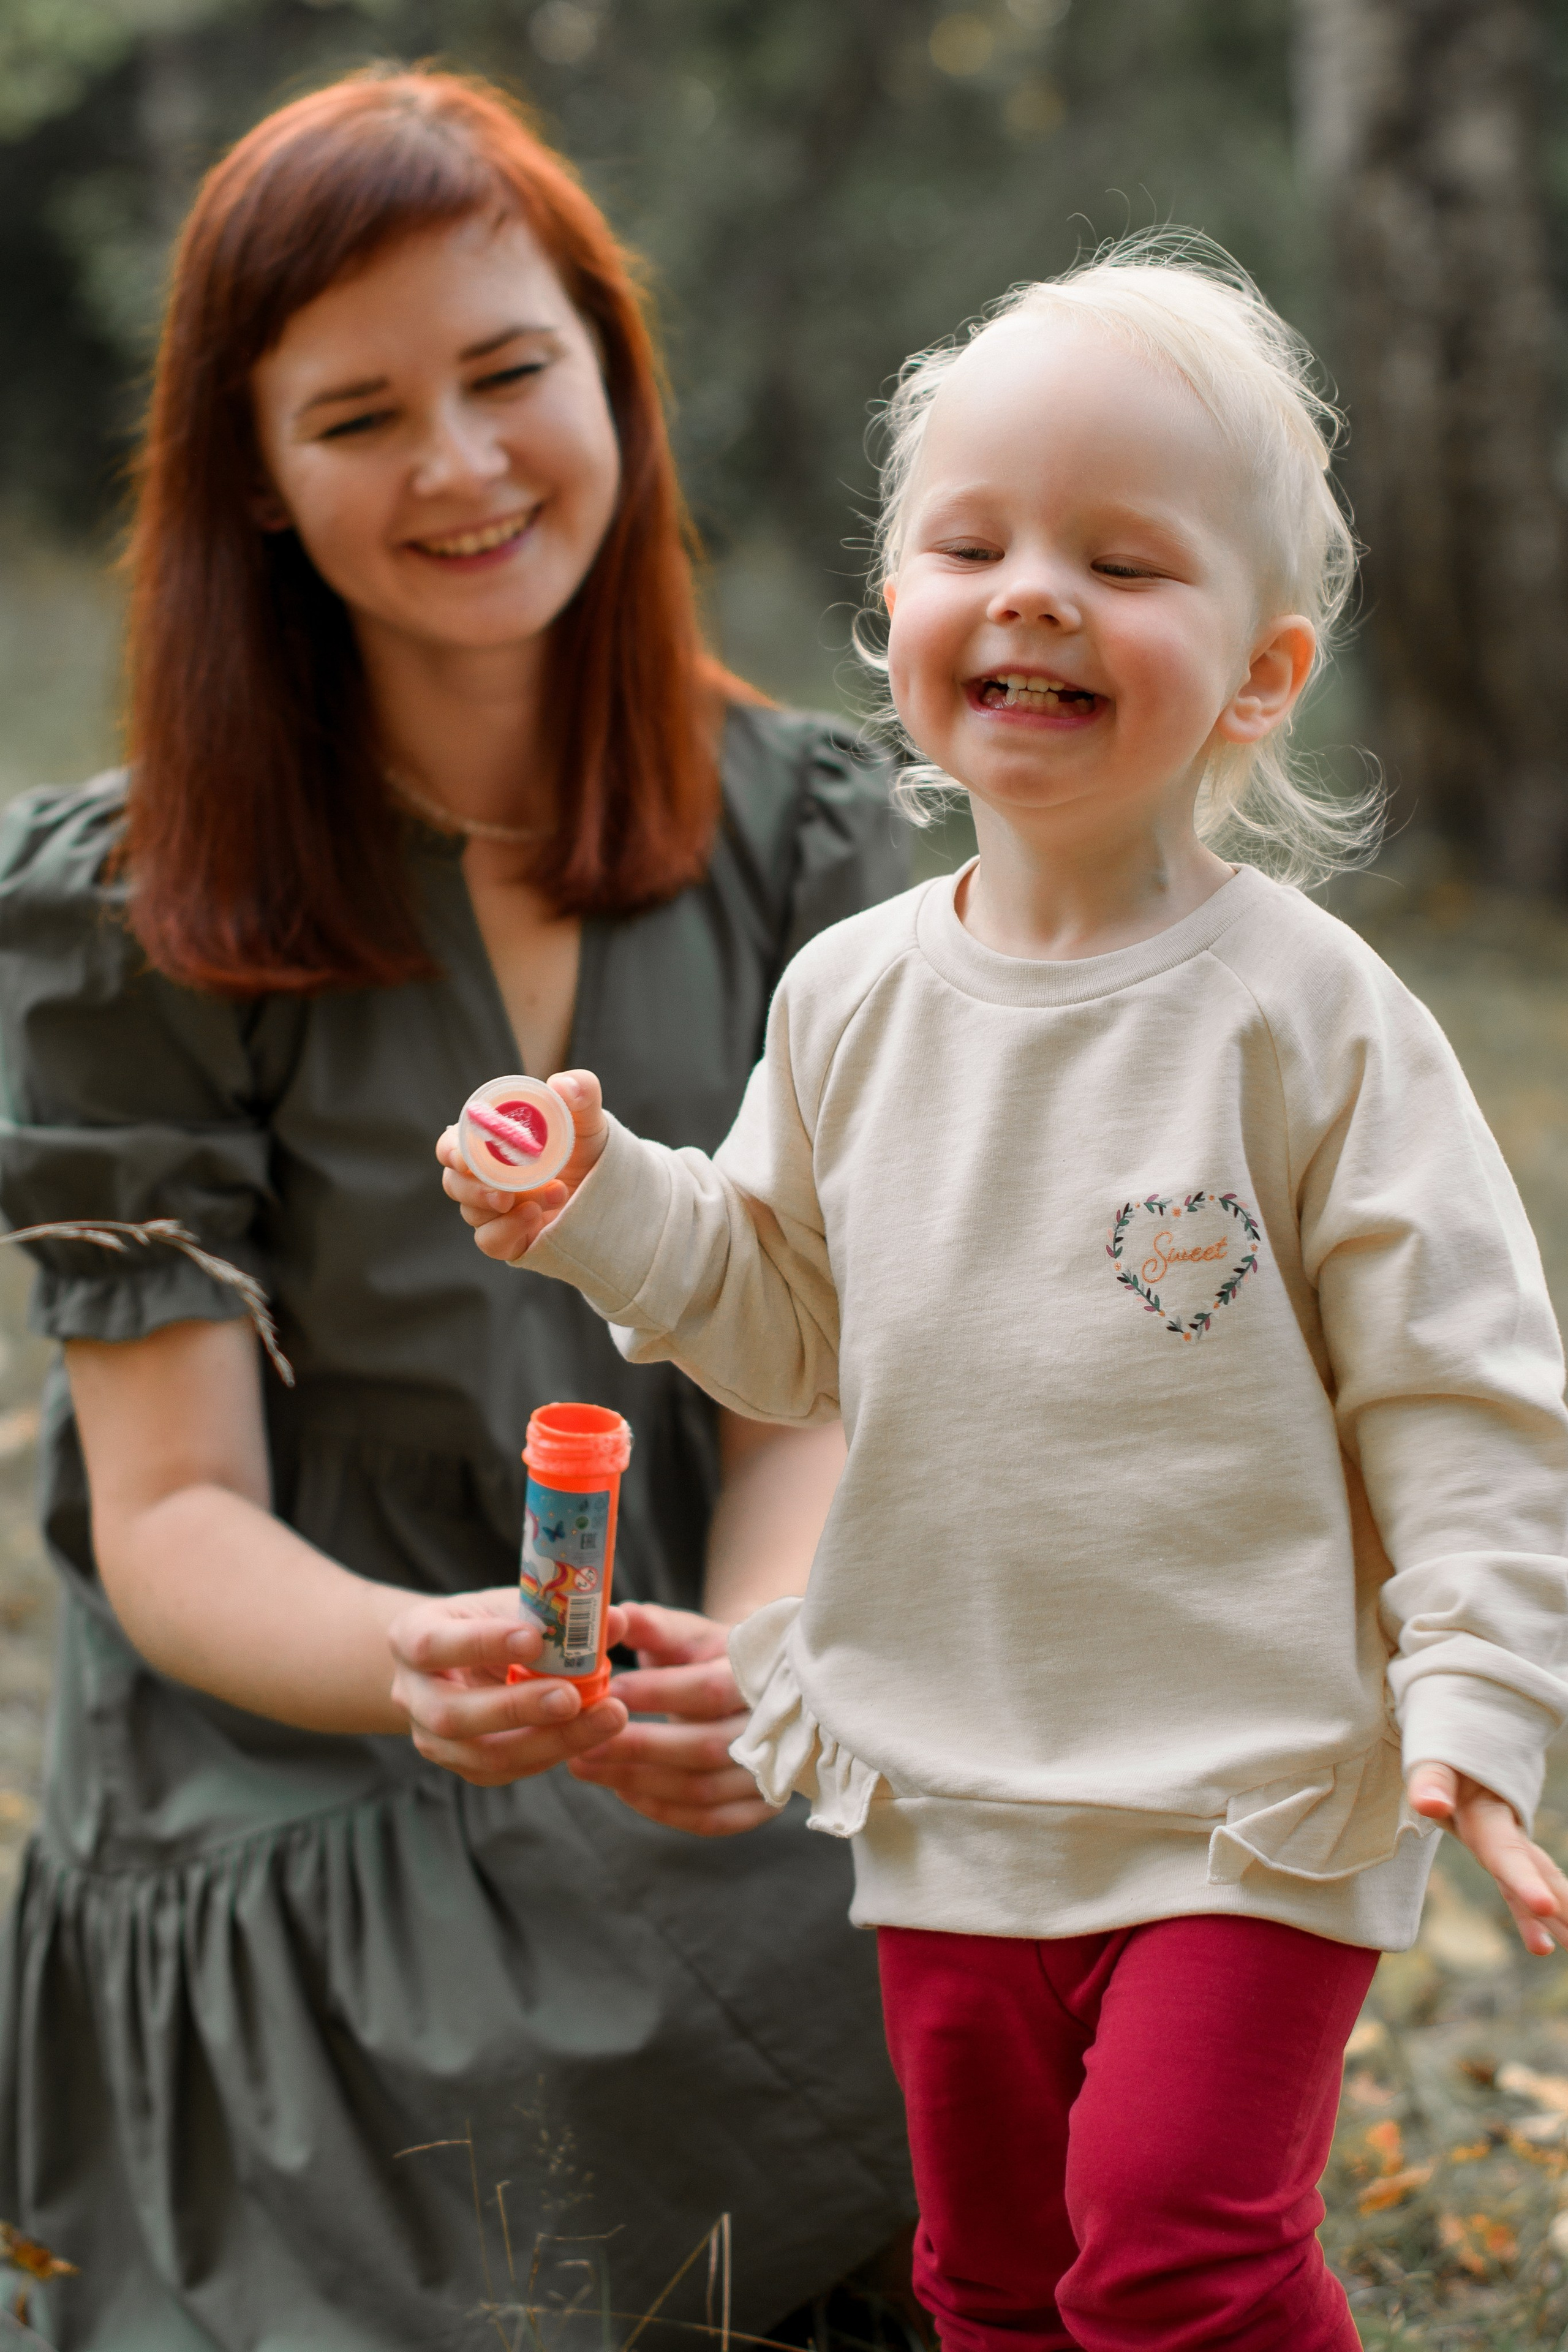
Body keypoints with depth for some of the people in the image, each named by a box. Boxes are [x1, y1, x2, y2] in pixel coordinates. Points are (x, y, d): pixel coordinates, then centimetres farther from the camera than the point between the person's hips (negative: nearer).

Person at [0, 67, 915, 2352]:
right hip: (292, 1827, -2)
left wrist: (752, 1671, -21)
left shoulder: (804, 837, 5)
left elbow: (816, 1381, 1)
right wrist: (414, 1664, -29)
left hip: (728, 1840, 3)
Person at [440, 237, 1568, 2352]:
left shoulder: (1306, 1015, -13)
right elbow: (792, 1326, 11)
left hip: (1253, 1797, -5)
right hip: (950, 1786, 5)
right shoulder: (851, 1000, 0)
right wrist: (601, 1208, -4)